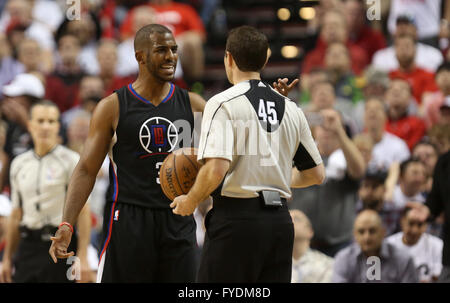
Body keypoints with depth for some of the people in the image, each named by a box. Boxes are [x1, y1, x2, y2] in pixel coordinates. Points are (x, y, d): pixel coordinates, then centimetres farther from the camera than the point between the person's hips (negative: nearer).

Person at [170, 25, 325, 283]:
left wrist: (190, 201, -3)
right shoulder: (290, 109, 11)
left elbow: (216, 168, -20)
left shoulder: (223, 104, -8)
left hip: (236, 218, -6)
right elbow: (316, 174, 15)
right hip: (280, 221, 6)